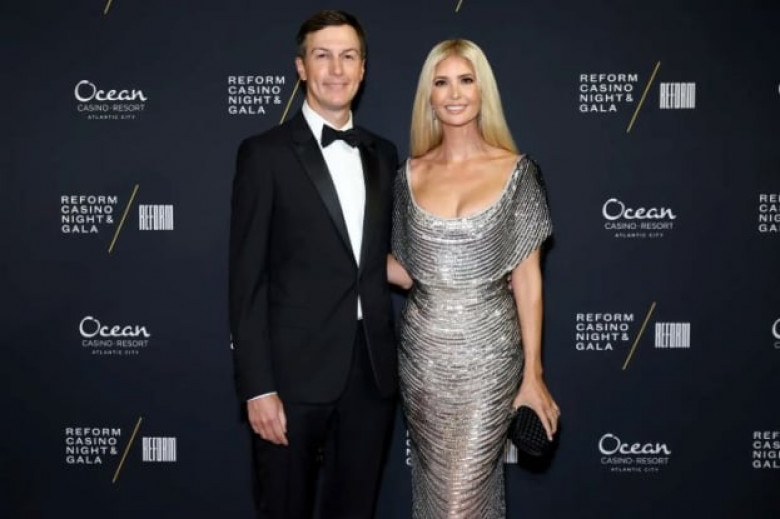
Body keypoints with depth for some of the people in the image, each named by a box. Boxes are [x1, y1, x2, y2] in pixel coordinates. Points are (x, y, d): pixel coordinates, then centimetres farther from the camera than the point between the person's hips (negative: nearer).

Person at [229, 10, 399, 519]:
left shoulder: (381, 153, 10)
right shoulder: (266, 153, -5)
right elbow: (247, 279, -9)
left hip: (372, 368, 5)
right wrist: (258, 386, -13)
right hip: (296, 372, -4)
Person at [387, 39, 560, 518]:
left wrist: (533, 374, -5)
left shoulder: (515, 171, -4)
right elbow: (409, 271, 10)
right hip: (423, 352, 3)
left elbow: (527, 276, -3)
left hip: (488, 352, -3)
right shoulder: (411, 174, 3)